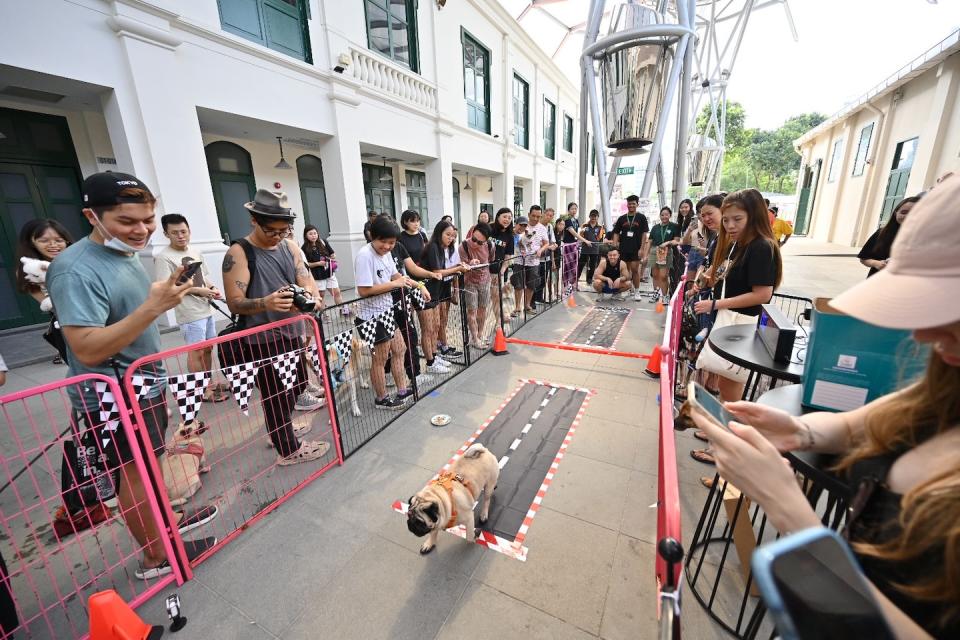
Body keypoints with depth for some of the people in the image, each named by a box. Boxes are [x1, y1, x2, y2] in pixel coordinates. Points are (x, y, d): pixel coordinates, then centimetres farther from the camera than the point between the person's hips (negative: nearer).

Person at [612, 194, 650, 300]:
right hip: (623, 249, 2)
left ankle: (636, 292, 7)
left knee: (635, 270, -3)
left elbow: (644, 234, -1)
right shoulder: (622, 218, 8)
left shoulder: (641, 218, 2)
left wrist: (641, 249, -9)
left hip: (636, 249, -2)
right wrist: (614, 247, -3)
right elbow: (616, 233, 9)